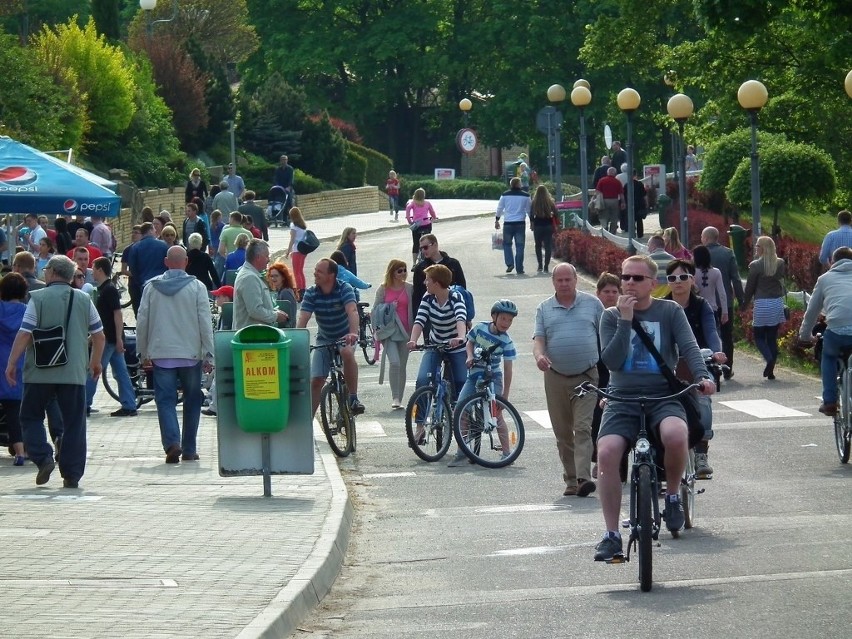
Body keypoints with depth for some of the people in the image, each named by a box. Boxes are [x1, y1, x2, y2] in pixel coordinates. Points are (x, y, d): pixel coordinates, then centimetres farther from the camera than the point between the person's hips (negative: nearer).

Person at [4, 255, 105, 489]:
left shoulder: (38, 298, -4)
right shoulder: (84, 300, 7)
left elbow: (24, 334, -8)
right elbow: (99, 335, 10)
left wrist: (11, 364, -1)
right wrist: (96, 362, 25)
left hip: (40, 372, -2)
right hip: (74, 373, 2)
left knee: (31, 417, 12)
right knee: (74, 423, 6)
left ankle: (43, 458, -7)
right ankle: (72, 475, 3)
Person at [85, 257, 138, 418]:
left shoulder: (109, 290, -14)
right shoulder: (103, 289, 16)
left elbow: (118, 314, -20)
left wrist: (119, 338, -23)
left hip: (109, 338, -10)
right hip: (111, 338, 10)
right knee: (121, 372, 7)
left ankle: (84, 405, 1)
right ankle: (129, 406, 7)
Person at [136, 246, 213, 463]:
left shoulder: (151, 287, 2)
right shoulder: (197, 287, -4)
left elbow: (142, 322, 5)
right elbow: (205, 323, -6)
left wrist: (143, 353, 16)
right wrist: (208, 355, -1)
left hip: (161, 355, 0)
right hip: (191, 355, 0)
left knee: (165, 400, 2)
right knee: (192, 401, 12)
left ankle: (172, 442, -19)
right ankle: (189, 450, 15)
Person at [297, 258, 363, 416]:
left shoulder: (344, 289, -21)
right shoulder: (311, 293, -13)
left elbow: (352, 311, -36)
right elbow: (303, 318, -23)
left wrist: (353, 333, -55)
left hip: (345, 337, -3)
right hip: (324, 339, 3)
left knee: (347, 353, -37)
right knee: (315, 381, -3)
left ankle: (353, 398, -28)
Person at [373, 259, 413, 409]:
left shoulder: (409, 289, 5)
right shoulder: (383, 289, 2)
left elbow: (414, 309, 7)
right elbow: (375, 310, 9)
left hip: (405, 331, 2)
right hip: (389, 331, -2)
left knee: (402, 365, 7)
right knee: (395, 362, -19)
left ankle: (399, 399, 16)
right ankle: (395, 398, -14)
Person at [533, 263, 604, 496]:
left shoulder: (592, 304, 6)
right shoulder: (545, 309, 10)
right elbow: (539, 339, 2)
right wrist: (539, 355, -21)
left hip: (587, 377, -3)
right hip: (556, 378, 3)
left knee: (583, 428, -14)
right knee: (563, 433, 7)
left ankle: (583, 478, -23)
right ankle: (570, 480, 15)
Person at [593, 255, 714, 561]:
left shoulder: (670, 311, 7)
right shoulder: (611, 316, 8)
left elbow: (689, 346, -4)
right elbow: (611, 360, -4)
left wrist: (702, 376, -23)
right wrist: (625, 320, -12)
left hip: (663, 397, -1)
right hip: (623, 399, 1)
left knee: (675, 434, -35)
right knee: (607, 452, -24)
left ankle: (672, 495, -6)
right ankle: (612, 534, -13)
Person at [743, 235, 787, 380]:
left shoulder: (755, 265, -9)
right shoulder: (780, 264, 2)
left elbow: (750, 287, -5)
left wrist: (744, 303, 7)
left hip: (761, 304, -4)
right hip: (777, 303, 4)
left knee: (759, 336, 8)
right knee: (772, 338, 10)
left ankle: (769, 359, -18)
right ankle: (771, 370, 7)